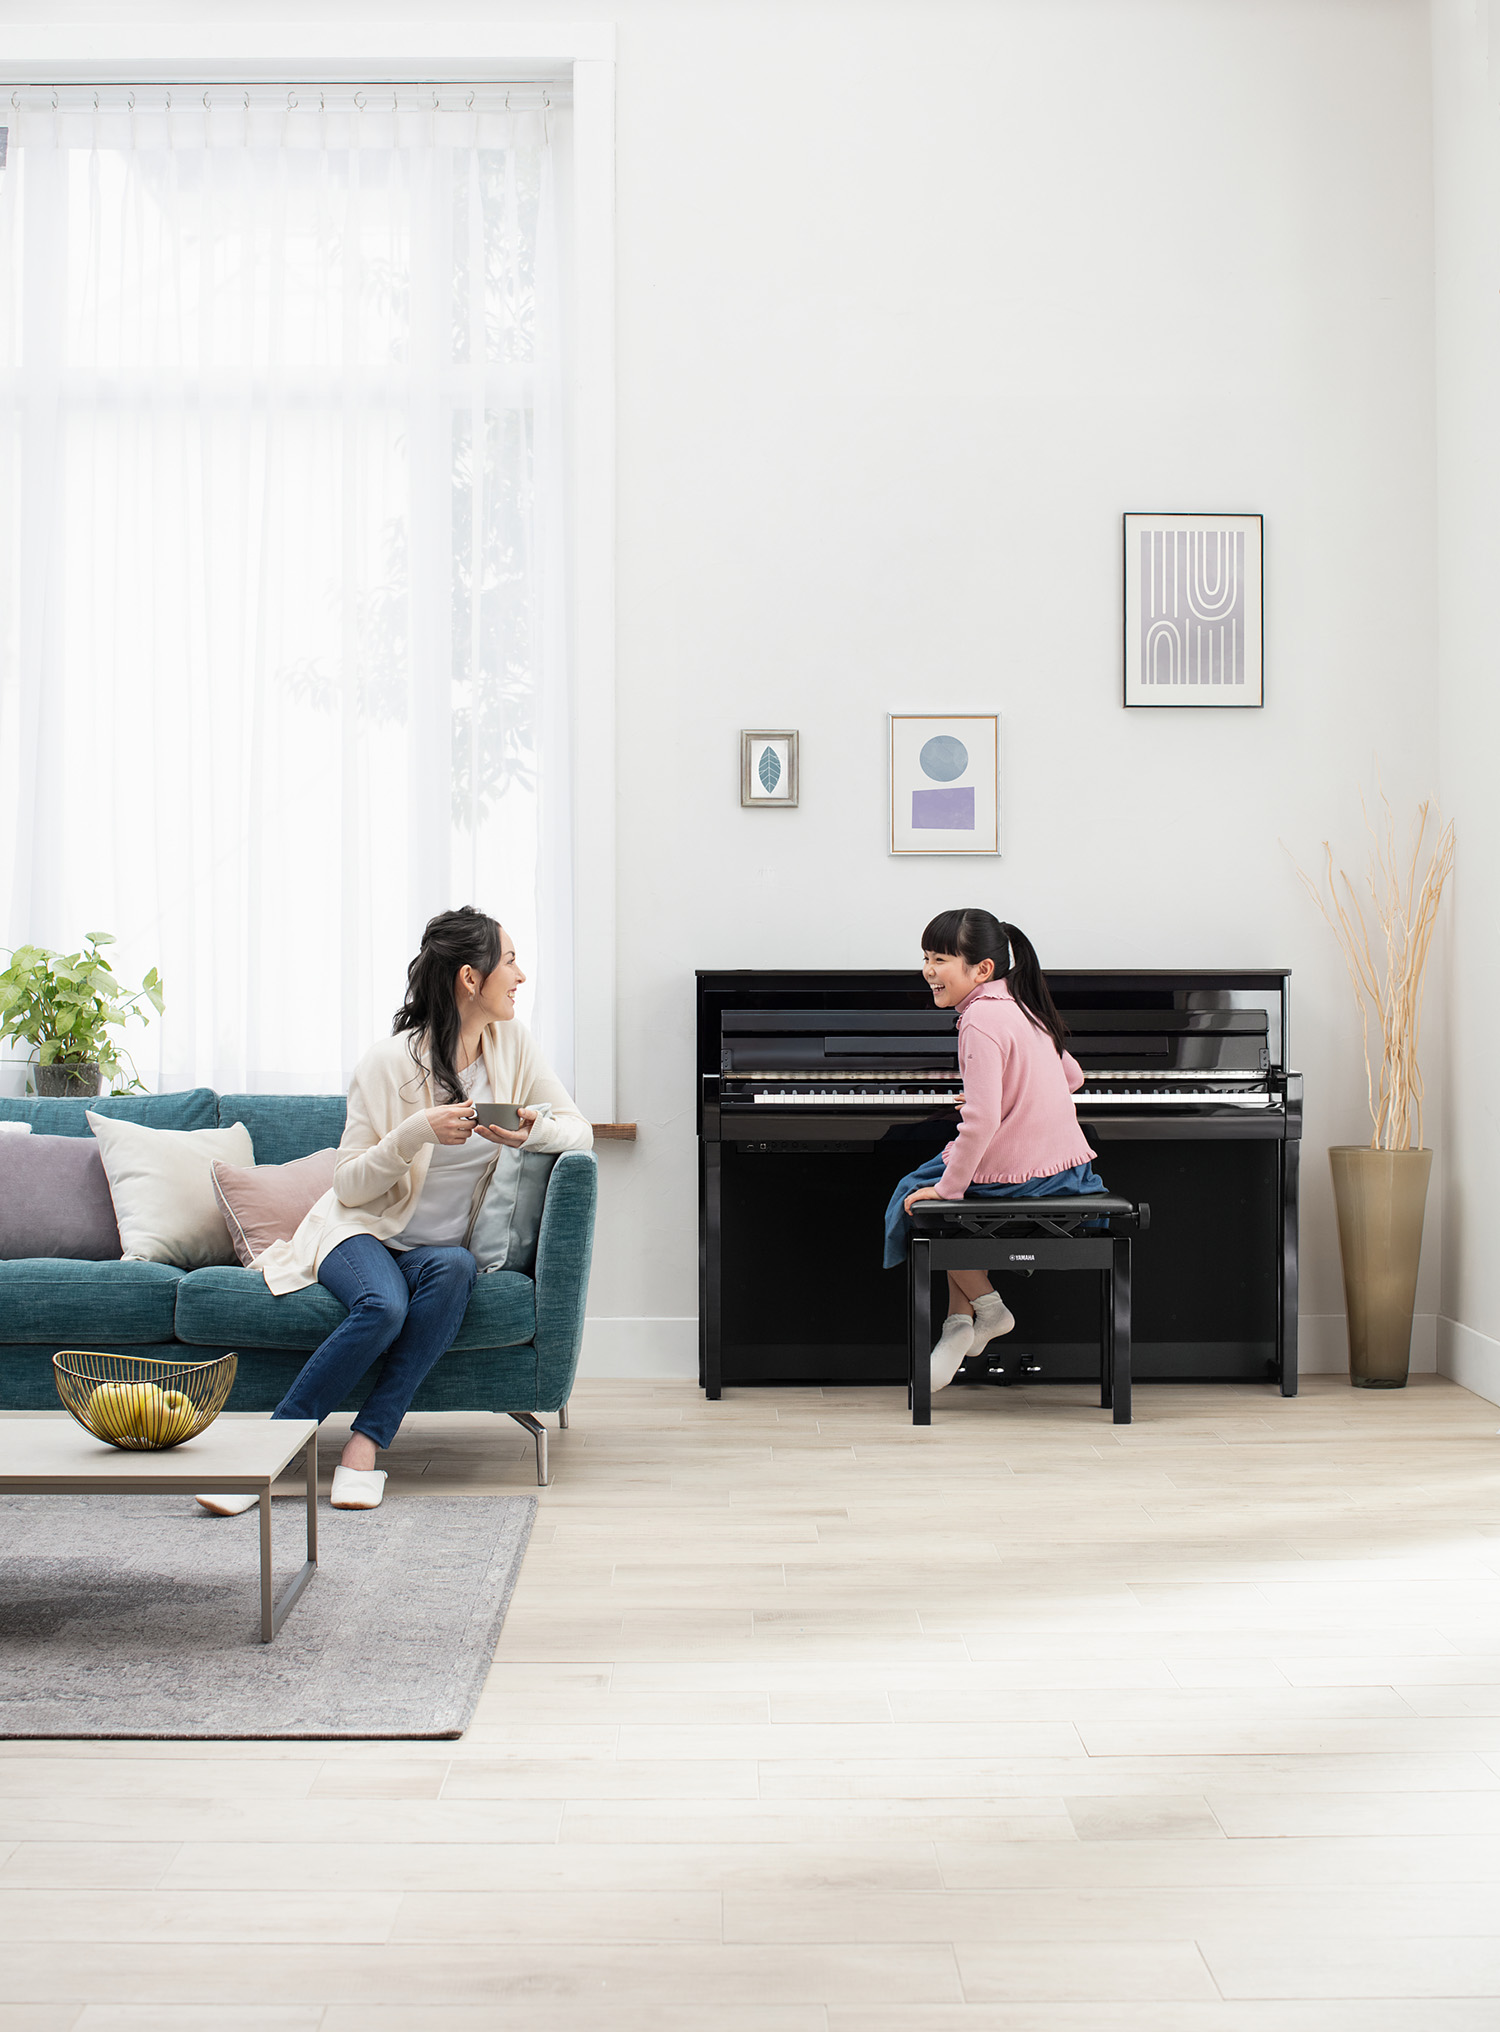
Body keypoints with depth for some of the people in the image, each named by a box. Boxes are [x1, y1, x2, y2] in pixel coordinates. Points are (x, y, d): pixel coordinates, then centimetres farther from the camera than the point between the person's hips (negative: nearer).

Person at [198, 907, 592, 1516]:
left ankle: (365, 1443, -29)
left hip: (439, 1246, 4)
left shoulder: (512, 1043, 0)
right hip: (363, 1232, -4)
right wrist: (418, 1132, -27)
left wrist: (532, 1130, -22)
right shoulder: (392, 1060, -13)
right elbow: (351, 1186, -10)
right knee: (383, 1306, -35)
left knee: (454, 1269, -33)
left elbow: (580, 1132, 1)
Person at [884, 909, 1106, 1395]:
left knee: (914, 1200, 13)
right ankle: (960, 1320, 20)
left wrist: (947, 1187, -18)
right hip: (1069, 1167, 9)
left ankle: (986, 1305, 16)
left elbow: (981, 1120, -26)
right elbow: (1073, 1076, 24)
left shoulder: (981, 1020, -19)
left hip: (1016, 1174, -9)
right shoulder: (1019, 1007, 10)